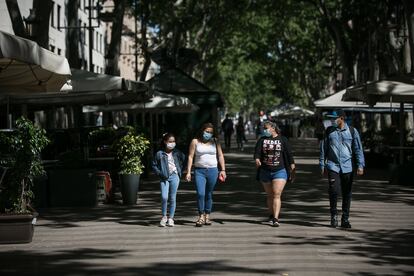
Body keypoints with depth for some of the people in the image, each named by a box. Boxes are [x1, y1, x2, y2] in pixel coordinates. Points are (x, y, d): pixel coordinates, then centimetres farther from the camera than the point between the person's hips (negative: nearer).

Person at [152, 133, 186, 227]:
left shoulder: (177, 153, 5)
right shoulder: (159, 154, 0)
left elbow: (184, 160, 20)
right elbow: (154, 165, 6)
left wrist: (180, 170, 9)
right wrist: (159, 173, -6)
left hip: (174, 176, 1)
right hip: (164, 178, -1)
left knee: (172, 198, 4)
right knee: (164, 197, -12)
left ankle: (171, 218, 12)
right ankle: (164, 217, 6)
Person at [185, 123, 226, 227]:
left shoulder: (215, 142, 8)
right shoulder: (195, 142, 3)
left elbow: (220, 156, 10)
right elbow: (190, 157, 2)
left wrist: (223, 170, 1)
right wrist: (188, 172, -4)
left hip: (212, 171, 2)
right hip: (199, 171, -2)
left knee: (209, 195, 8)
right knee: (200, 194, -14)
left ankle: (207, 216, 18)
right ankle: (201, 216, -7)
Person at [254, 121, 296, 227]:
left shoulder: (282, 140, 1)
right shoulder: (262, 140, 5)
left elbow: (289, 155, 3)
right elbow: (257, 151, -8)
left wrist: (292, 169, 0)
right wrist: (257, 159, -30)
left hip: (280, 171, -3)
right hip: (265, 171, 3)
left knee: (277, 195, -13)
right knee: (269, 195, 13)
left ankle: (275, 218, -18)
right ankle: (271, 215, 30)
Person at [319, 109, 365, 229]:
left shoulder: (352, 131, 3)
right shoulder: (329, 131, 7)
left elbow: (358, 149, 4)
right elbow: (323, 149, 12)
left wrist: (360, 165, -4)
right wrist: (322, 166, 10)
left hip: (347, 167, 0)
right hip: (333, 166, 0)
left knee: (347, 194, 4)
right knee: (333, 190, -13)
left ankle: (345, 219, 14)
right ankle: (334, 215, 5)